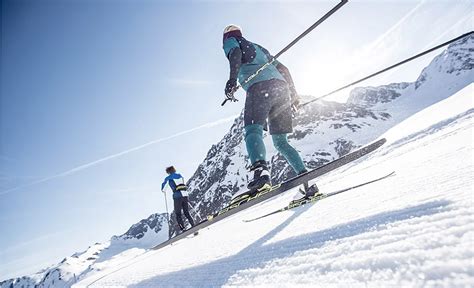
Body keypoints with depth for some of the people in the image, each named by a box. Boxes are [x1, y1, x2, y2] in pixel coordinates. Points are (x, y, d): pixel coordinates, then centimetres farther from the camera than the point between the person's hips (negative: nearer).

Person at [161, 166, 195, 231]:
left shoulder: (168, 178, 4)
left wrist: (163, 190, 37)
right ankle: (193, 226, 7)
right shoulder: (180, 176, 18)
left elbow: (164, 187, 16)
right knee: (186, 213, 13)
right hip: (185, 194, 5)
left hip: (177, 196, -5)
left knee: (178, 214, 6)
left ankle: (183, 228, -5)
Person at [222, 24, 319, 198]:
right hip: (281, 86, 7)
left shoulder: (230, 41, 21)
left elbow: (236, 54, -5)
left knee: (253, 131, -20)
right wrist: (294, 94, 29)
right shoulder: (259, 47, 38)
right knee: (280, 141, 8)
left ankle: (261, 171, -47)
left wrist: (232, 80, -19)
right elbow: (282, 69, 31)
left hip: (259, 87, -6)